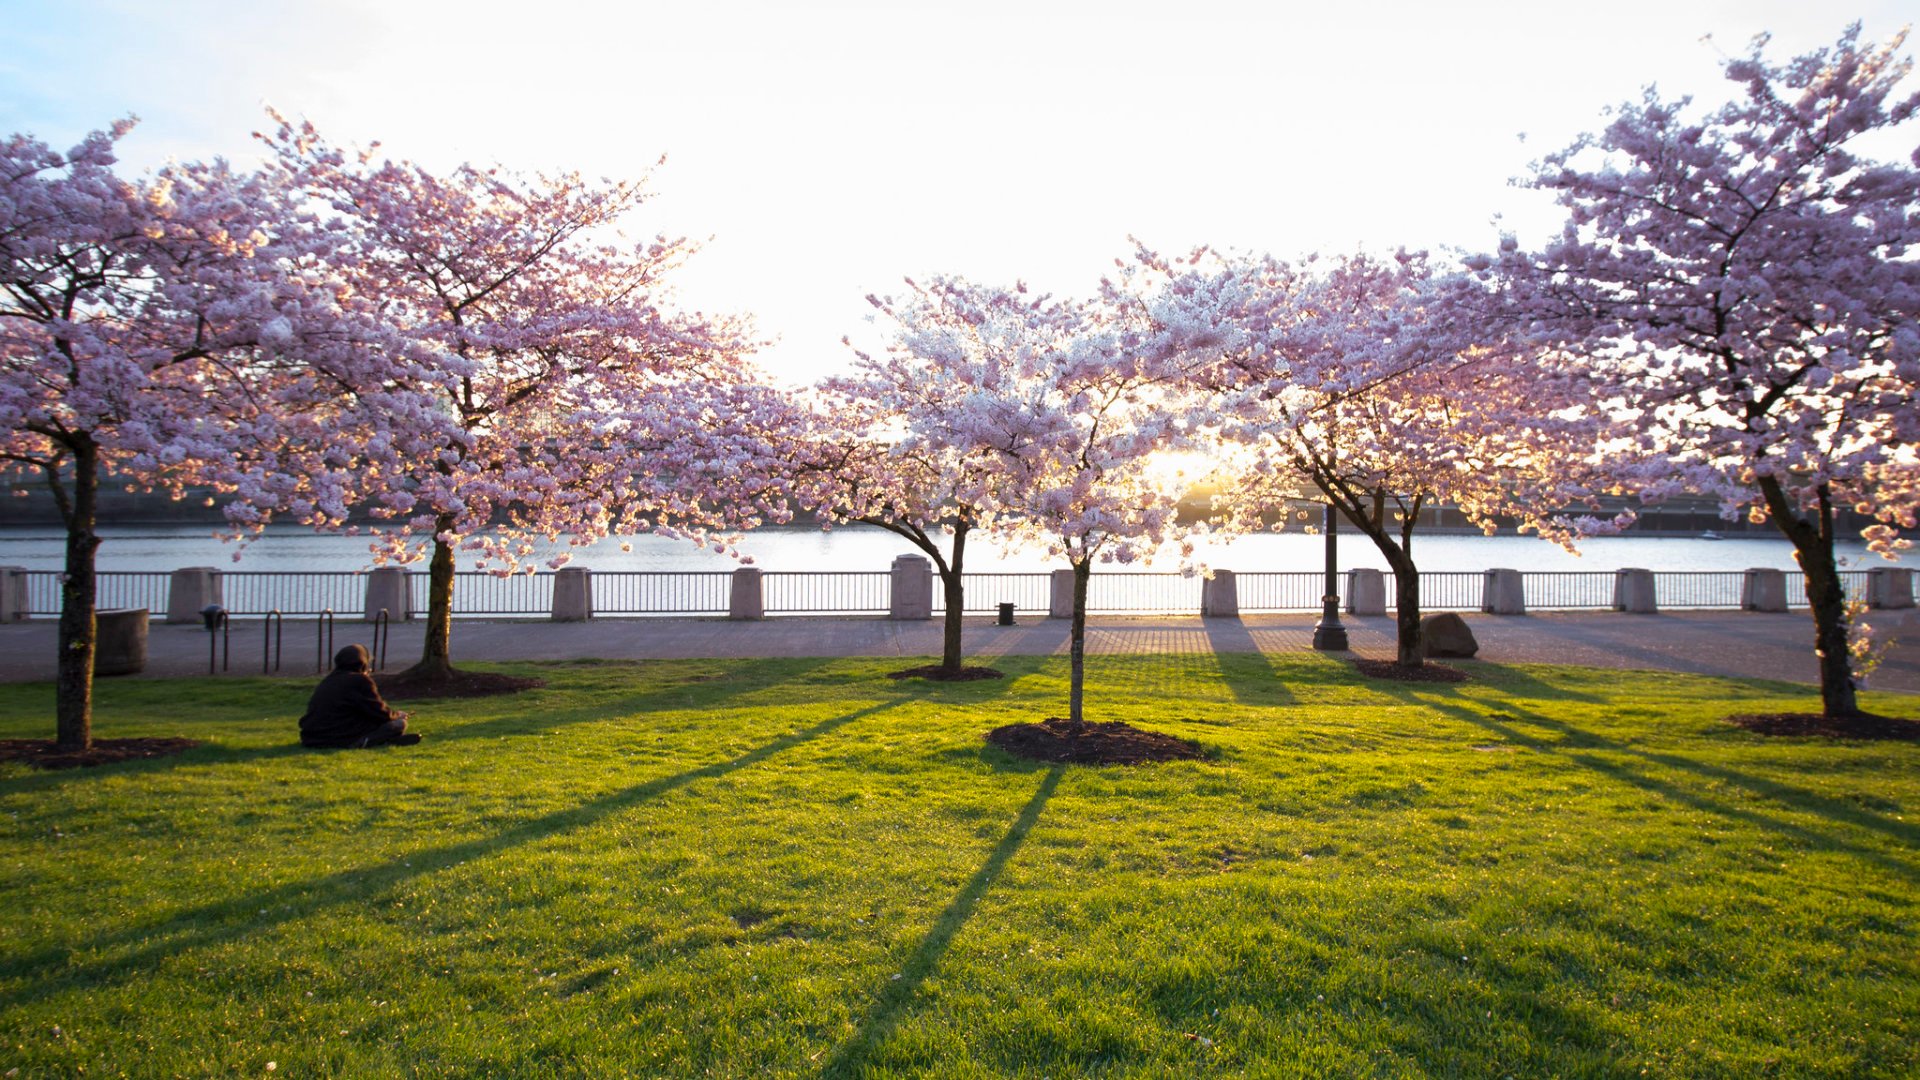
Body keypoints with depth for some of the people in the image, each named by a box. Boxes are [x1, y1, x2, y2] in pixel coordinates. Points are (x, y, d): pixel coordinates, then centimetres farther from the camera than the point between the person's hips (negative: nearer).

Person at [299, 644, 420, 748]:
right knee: (399, 724, -6)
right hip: (341, 738, -9)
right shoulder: (360, 680, -8)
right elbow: (378, 712, -6)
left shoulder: (329, 680, 18)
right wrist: (396, 715, 15)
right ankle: (363, 742, -23)